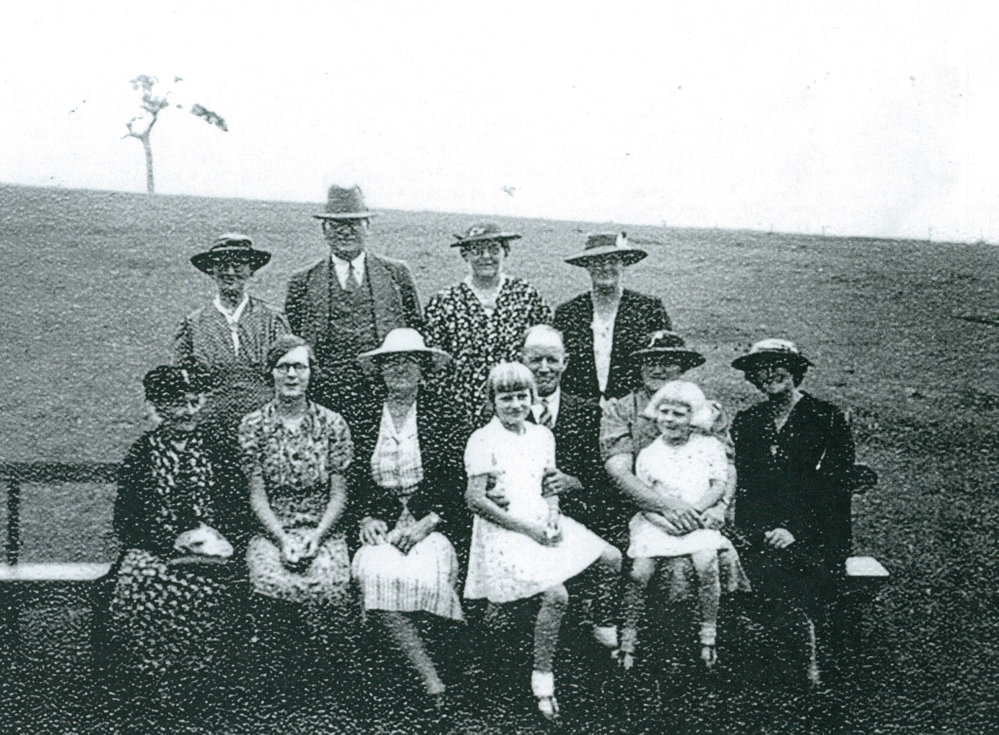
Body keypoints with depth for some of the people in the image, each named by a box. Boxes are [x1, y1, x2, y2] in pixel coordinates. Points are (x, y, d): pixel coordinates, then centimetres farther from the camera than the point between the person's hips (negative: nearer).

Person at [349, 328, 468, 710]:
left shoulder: (444, 415, 6)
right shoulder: (367, 421, 15)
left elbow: (458, 482, 1)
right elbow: (358, 483, 16)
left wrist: (425, 524, -11)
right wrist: (367, 518, -3)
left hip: (432, 524, -2)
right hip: (382, 525, 2)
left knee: (422, 574, -34)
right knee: (375, 573, -31)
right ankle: (431, 680, -28)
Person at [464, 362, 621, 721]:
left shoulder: (542, 436, 12)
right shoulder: (482, 440, -8)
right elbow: (476, 499, -13)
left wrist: (553, 518, -6)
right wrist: (527, 528, -16)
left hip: (543, 525, 7)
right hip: (504, 532, -7)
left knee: (612, 558, -1)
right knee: (556, 594, -24)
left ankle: (604, 628, 21)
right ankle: (542, 676, -7)